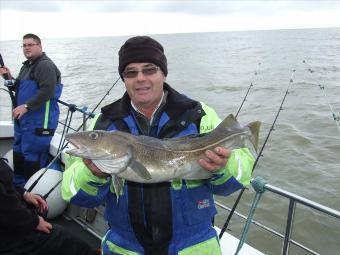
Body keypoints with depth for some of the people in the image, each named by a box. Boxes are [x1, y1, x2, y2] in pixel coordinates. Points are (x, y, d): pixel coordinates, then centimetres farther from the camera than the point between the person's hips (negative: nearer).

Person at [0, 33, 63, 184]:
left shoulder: (45, 65, -14)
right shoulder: (26, 66, 18)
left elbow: (47, 91, -26)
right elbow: (19, 88, 27)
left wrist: (26, 106, -26)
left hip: (39, 119, -10)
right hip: (24, 117, 11)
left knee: (32, 154, -6)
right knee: (18, 151, 19)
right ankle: (18, 183, 35)